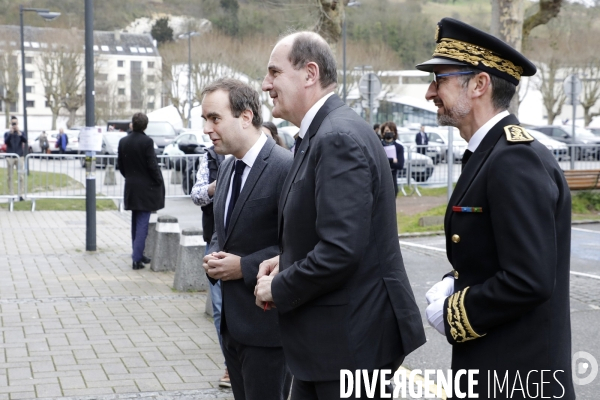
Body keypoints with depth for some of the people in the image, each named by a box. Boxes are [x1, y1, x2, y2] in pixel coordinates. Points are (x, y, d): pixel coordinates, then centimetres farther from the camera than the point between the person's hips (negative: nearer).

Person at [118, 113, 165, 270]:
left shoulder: (123, 142, 0)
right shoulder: (147, 142, -16)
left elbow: (120, 165, 6)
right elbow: (152, 165, -16)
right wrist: (159, 183, -4)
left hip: (131, 187, 5)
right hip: (146, 188, -5)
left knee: (136, 221, 17)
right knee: (143, 222, -2)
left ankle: (138, 254, 24)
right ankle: (137, 257, -8)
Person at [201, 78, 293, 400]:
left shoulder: (287, 167, -16)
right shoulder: (227, 167, 11)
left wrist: (244, 266, -20)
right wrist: (214, 256, 0)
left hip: (266, 320, -8)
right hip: (232, 320, 8)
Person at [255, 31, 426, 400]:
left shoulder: (339, 137, -21)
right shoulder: (321, 133, 10)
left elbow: (341, 249, -28)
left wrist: (279, 288, -14)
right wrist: (288, 262, 5)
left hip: (354, 335, -9)